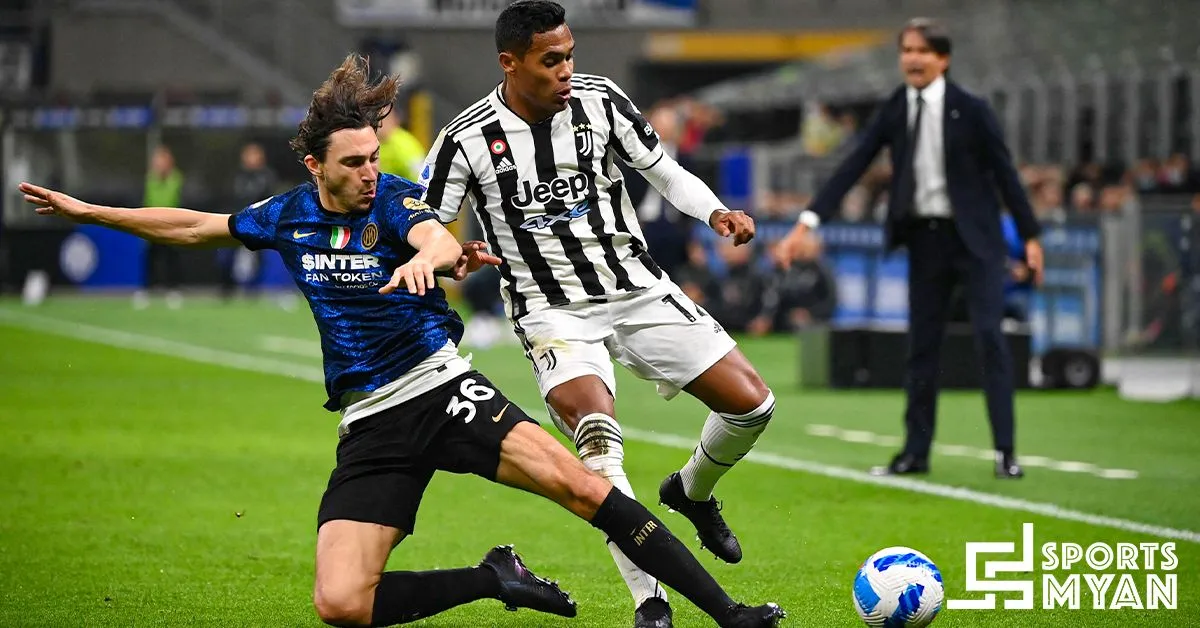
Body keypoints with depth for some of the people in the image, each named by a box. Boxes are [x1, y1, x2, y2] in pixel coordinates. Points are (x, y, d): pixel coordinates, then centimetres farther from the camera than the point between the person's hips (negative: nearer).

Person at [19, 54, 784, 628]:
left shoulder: (392, 198, -6)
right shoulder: (290, 215, 7)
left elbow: (442, 240, -29)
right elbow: (192, 226, 22)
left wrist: (428, 257, -54)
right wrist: (86, 210, 24)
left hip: (442, 387, -3)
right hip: (371, 424, 4)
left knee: (578, 484, -24)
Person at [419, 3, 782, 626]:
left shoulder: (599, 100, -4)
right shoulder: (467, 140, -12)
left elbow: (665, 172, 7)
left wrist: (715, 212, -11)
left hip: (639, 290, 4)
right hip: (555, 311, -4)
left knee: (751, 402, -4)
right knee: (596, 431, -30)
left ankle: (691, 491, 30)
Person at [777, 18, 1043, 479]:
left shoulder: (970, 110, -8)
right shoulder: (893, 111, 1)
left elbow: (1004, 172, -4)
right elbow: (852, 168, -2)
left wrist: (1030, 236, -4)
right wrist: (808, 221, -10)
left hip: (974, 235, -4)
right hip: (924, 237, 4)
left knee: (989, 336, -9)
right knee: (922, 344, 8)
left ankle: (1004, 451, -6)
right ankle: (916, 451, 15)